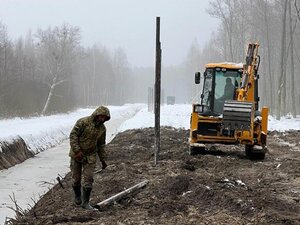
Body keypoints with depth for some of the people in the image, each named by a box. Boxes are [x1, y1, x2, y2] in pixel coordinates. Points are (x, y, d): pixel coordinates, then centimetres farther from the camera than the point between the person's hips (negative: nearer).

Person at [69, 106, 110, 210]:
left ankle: (85, 202, 4)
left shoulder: (102, 128, 1)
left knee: (88, 180, -4)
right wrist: (77, 151, -23)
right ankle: (77, 196, 33)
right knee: (76, 179, 8)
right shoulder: (83, 122, -16)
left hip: (90, 156, 3)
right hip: (77, 154, -3)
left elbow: (101, 145, 12)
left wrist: (103, 159, 12)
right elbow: (73, 135, -17)